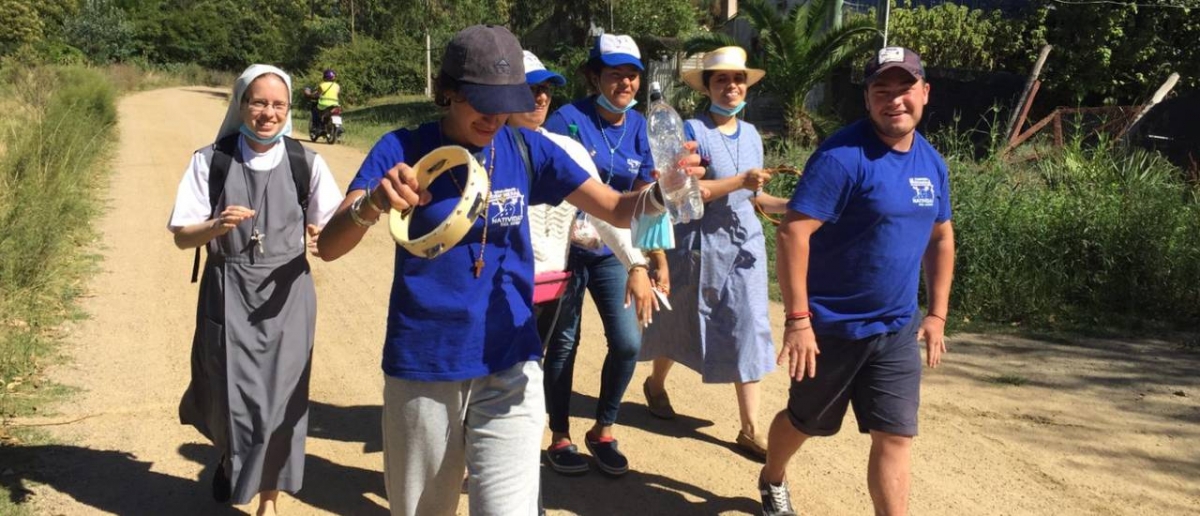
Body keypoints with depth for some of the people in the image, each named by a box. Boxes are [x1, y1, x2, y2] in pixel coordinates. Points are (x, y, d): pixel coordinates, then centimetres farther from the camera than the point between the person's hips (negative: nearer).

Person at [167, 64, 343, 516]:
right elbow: (182, 236, -4)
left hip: (286, 296, 0)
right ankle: (232, 453, 44)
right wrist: (217, 226, -24)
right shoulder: (210, 161, -5)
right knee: (231, 395, 7)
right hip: (228, 295, 0)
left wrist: (321, 233, -18)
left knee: (280, 399, 3)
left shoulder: (307, 163, -3)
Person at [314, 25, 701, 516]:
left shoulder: (527, 149, -3)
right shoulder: (402, 151, -10)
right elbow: (329, 246, -18)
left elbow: (618, 209, -6)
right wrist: (373, 203, -41)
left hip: (508, 367, 1)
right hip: (421, 369, 0)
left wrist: (662, 193, -29)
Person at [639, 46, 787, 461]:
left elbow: (751, 195, 14)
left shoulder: (751, 134, 9)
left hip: (744, 244, 5)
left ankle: (750, 429, 2)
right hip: (699, 243, -4)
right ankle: (656, 384, 42)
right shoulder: (693, 131, -10)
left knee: (748, 329, -1)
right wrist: (740, 181, -27)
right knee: (682, 322, 13)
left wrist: (789, 206, -2)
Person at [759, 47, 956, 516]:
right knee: (805, 421, 16)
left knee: (895, 438, 2)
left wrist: (936, 314, 12)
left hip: (898, 331, 5)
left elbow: (940, 238, 16)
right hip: (831, 326, -5)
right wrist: (797, 319, -26)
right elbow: (793, 233, -24)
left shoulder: (932, 162, 4)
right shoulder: (842, 156, -19)